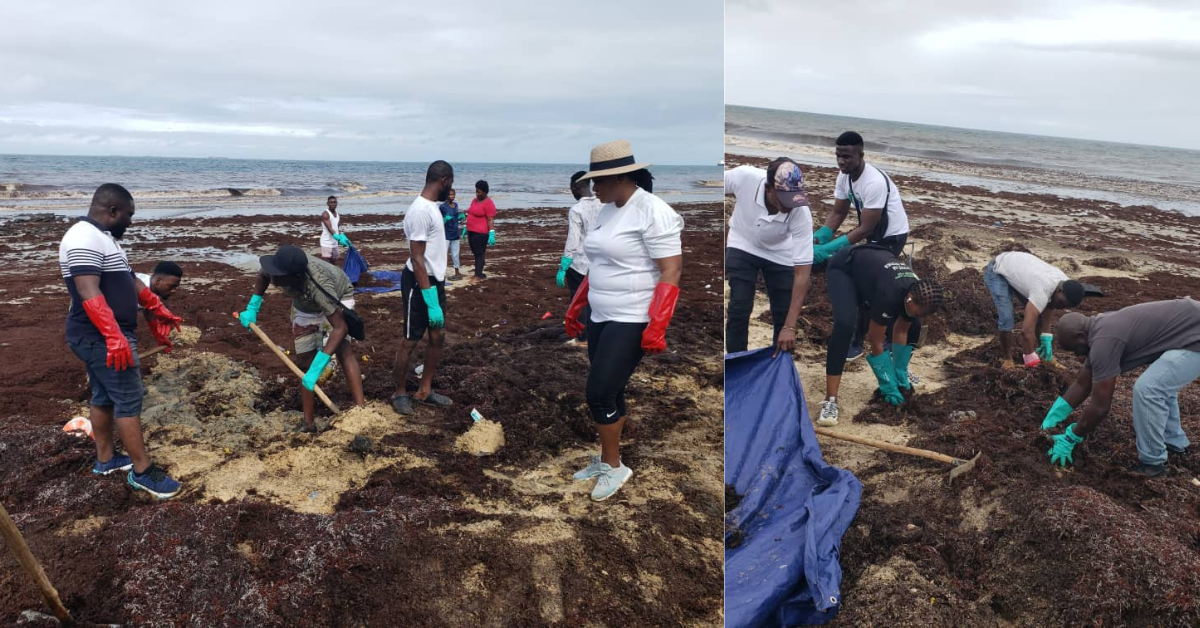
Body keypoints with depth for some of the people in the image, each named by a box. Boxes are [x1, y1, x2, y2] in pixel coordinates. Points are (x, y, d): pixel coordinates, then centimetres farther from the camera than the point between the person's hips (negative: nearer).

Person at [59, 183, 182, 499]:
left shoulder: (101, 237, 15)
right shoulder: (85, 239, -20)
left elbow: (128, 280, 22)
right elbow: (89, 293, -30)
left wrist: (158, 310, 25)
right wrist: (115, 336, -36)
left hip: (101, 338, 11)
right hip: (101, 338, -11)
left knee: (104, 396, 18)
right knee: (129, 400, -6)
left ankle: (105, 459, 30)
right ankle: (143, 471, 0)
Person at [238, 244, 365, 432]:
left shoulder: (319, 285, -48)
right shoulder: (278, 269, -33)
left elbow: (340, 328, -50)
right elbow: (263, 276, -3)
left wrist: (316, 369, -53)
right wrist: (252, 308, -9)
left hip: (338, 298, -5)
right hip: (305, 304, 5)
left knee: (343, 349, -28)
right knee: (305, 359, 4)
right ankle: (308, 422, 12)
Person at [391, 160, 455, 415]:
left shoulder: (432, 207, 8)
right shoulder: (421, 211, -22)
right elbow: (417, 259, -25)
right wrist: (431, 301, -27)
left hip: (435, 280, 10)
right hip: (419, 283, -10)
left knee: (438, 336, 14)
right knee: (411, 341, 3)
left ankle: (425, 390, 26)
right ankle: (400, 393, 19)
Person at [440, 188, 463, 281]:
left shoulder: (456, 205, 6)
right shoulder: (443, 207, -13)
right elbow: (440, 221, -11)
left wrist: (461, 217, -1)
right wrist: (445, 219, -30)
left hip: (455, 234, 6)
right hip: (446, 235, -6)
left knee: (455, 254, 16)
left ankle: (457, 272, 28)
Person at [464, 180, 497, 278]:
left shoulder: (488, 203, -12)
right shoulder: (474, 201, 14)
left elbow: (491, 220, -17)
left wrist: (492, 234, -23)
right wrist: (466, 227, 20)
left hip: (481, 233, -8)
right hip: (471, 231, 8)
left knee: (479, 254, -5)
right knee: (476, 253, 12)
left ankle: (478, 275, -3)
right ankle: (479, 273, 19)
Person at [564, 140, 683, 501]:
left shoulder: (652, 211, -15)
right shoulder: (607, 211, 11)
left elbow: (672, 272, -18)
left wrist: (657, 327, -24)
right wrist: (575, 307, 21)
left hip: (633, 322, -8)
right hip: (601, 318, 8)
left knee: (599, 394, -7)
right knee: (609, 395, 13)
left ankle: (614, 467, 12)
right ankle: (607, 460, 28)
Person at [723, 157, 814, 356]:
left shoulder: (801, 214, -34)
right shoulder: (744, 177, -35)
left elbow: (802, 272, -31)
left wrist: (790, 326, -35)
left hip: (780, 254, 0)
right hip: (743, 247, 0)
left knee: (784, 315, -5)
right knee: (739, 310, -13)